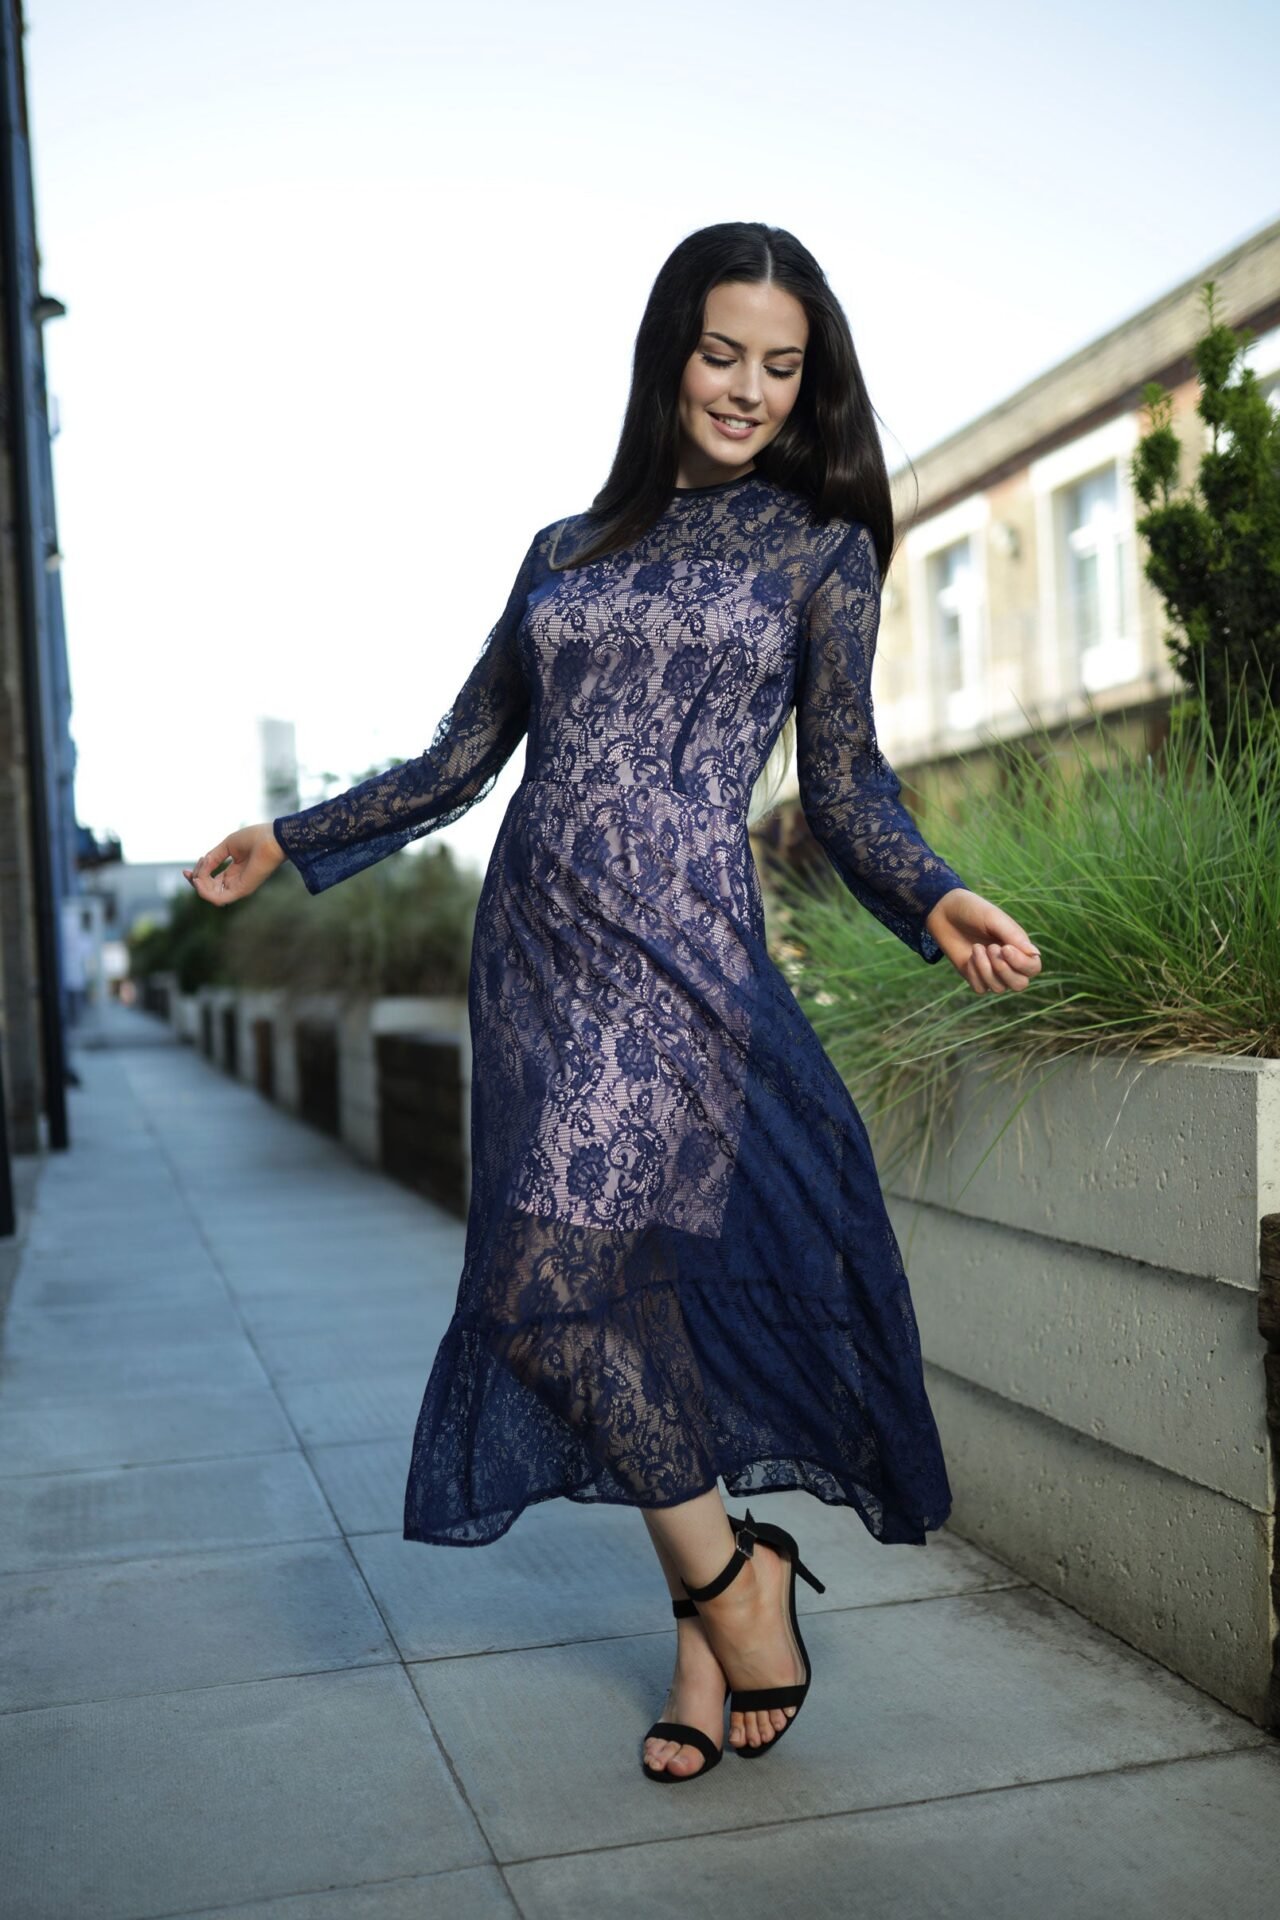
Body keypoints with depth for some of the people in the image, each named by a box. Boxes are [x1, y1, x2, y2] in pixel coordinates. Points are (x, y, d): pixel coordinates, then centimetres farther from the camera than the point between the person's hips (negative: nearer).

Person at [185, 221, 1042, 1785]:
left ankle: (726, 1579, 7)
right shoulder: (565, 552, 17)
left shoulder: (819, 547, 8)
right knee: (611, 1279, 4)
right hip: (532, 946, 5)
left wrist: (934, 900, -16)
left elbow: (843, 784, 3)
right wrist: (289, 841, 21)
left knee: (563, 1266, -15)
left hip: (677, 948, -4)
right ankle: (721, 1613, 19)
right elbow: (457, 764, 20)